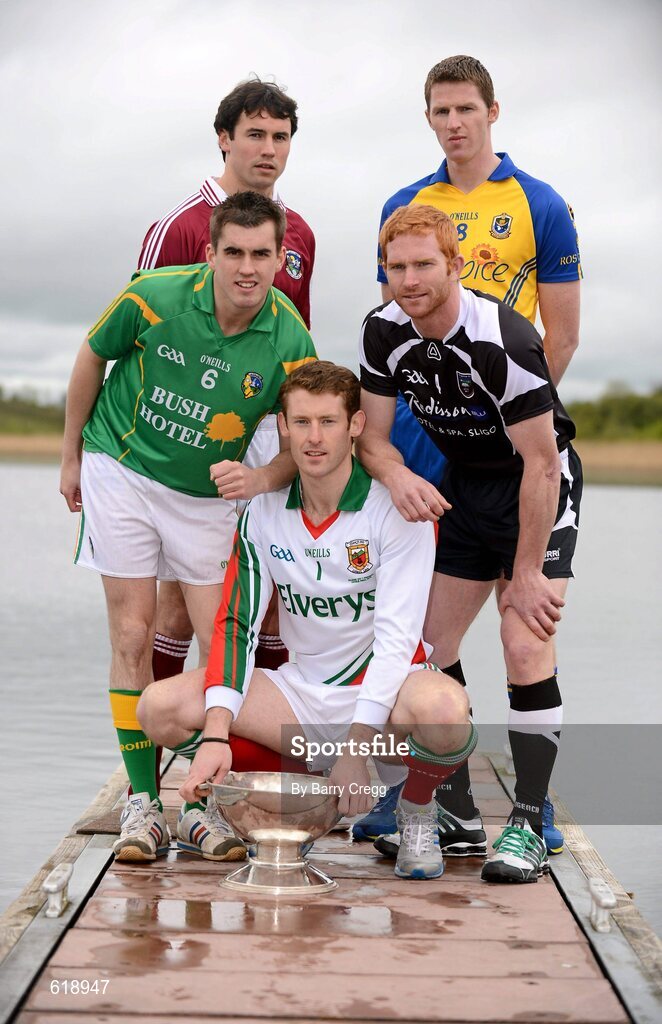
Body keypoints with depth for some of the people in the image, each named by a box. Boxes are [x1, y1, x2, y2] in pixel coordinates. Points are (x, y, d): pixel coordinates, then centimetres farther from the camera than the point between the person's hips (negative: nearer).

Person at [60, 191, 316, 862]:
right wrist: (72, 455, 8)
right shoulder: (154, 296, -19)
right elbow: (92, 359, -1)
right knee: (133, 635, -3)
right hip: (121, 471, -1)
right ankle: (142, 802, 6)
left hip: (207, 494, 2)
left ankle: (204, 801, 10)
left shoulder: (290, 342, -16)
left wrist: (261, 477, -28)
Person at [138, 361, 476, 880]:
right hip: (300, 692, 4)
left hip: (381, 691, -4)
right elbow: (237, 622, -3)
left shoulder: (398, 507, -13)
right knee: (161, 708, -16)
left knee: (444, 707, -40)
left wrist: (356, 746, -29)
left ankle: (416, 811, -3)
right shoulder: (265, 510, 0)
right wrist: (215, 736, -18)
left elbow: (397, 635, -19)